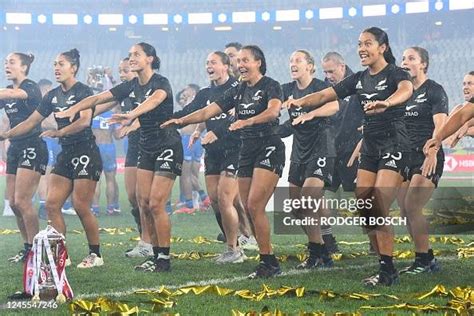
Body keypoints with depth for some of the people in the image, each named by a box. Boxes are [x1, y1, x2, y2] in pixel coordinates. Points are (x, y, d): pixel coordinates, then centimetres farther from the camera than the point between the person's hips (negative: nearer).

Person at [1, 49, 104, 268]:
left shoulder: (83, 91, -10)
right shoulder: (53, 96, 11)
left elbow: (84, 120, -25)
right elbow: (31, 122, 13)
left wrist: (59, 132, -33)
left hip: (86, 153, -7)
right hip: (65, 155, 7)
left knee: (81, 207, -8)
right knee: (52, 204, 0)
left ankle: (95, 255, 5)